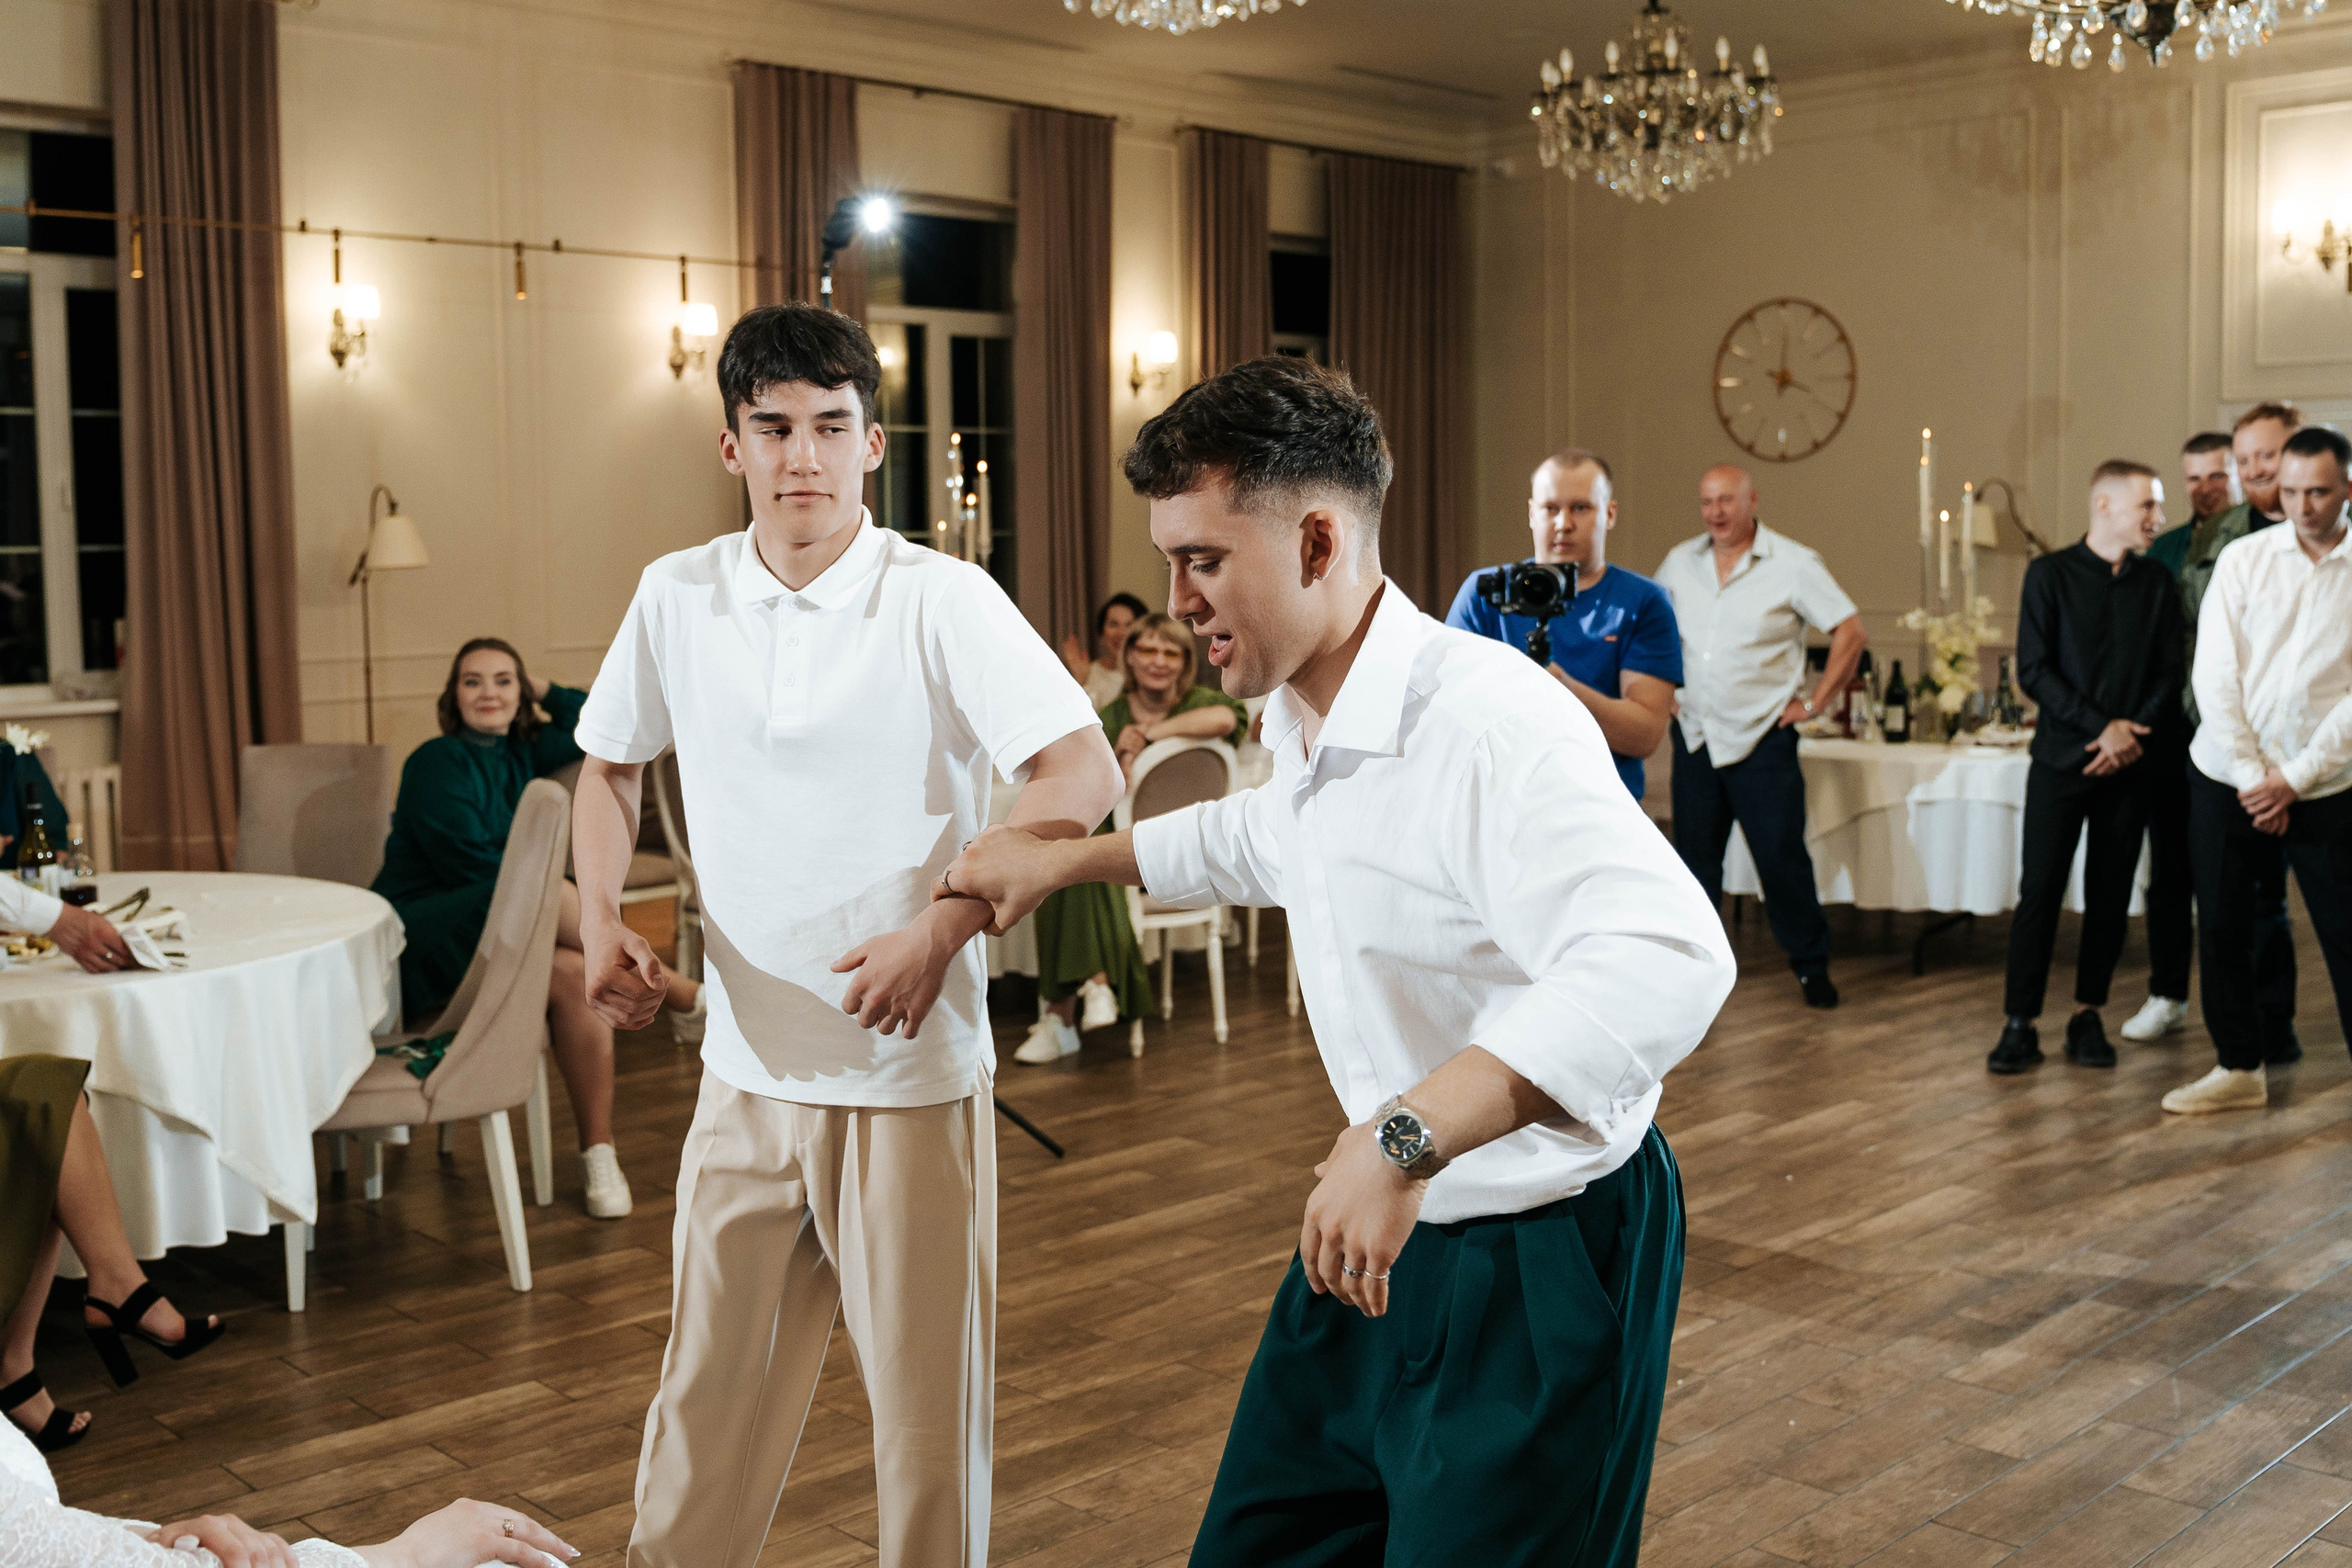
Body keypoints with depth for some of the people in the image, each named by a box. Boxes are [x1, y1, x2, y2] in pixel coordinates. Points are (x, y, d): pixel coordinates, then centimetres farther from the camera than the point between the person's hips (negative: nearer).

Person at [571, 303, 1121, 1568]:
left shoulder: (941, 600, -12)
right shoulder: (676, 597, 2)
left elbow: (1082, 775, -19)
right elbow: (609, 764, 17)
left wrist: (943, 929, -26)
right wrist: (602, 916, 0)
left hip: (911, 1076, -4)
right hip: (745, 1070, 4)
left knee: (927, 1399, 8)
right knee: (709, 1388, 16)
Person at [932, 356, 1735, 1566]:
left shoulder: (1488, 720, -28)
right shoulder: (1306, 720, 3)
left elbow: (1669, 960, -43)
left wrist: (1408, 1138, -48)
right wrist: (1064, 860, 30)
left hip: (1541, 1263, -9)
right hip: (1384, 1237, 9)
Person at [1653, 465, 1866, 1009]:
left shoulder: (1793, 564, -6)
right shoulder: (1680, 563, 6)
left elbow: (1850, 632, -5)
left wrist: (1813, 702, -7)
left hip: (1761, 739, -4)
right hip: (1694, 737, 4)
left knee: (1782, 856, -2)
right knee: (1695, 856, 7)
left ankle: (1812, 965, 13)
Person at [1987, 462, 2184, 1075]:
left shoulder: (2157, 583, 10)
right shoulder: (2050, 574, -1)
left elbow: (2172, 672, 7)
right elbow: (2033, 669, -7)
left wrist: (2134, 736, -9)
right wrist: (2101, 727, -14)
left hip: (2130, 765, 3)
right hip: (2062, 759, -3)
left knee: (2111, 895, 5)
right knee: (2040, 891, -5)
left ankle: (2088, 1018, 14)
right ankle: (2020, 1026, -1)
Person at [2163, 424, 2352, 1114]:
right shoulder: (2243, 558, 0)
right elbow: (2214, 674, -4)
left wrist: (2293, 779, -12)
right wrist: (2252, 775, -9)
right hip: (2228, 777, 2)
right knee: (2222, 928, 8)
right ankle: (2240, 1067, 23)